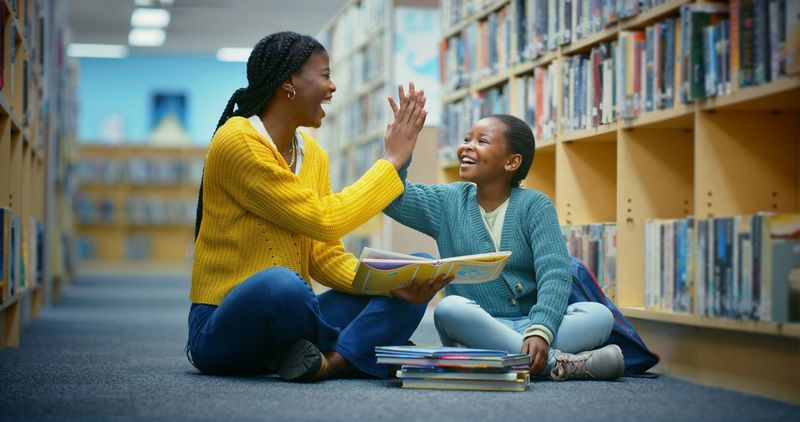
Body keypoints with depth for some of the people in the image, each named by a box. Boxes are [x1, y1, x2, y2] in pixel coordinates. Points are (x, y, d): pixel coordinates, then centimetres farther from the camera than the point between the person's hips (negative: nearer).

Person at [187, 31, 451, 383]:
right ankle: (353, 351, -10)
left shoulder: (313, 154, 10)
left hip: (289, 321, 8)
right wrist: (392, 160, -8)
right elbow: (323, 220, -19)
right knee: (282, 284, -40)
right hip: (223, 329, -8)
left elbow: (326, 257, 5)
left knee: (410, 289, -6)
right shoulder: (238, 142, -14)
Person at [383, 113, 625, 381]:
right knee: (449, 309, -33)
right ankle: (556, 362, -32)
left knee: (600, 315, -25)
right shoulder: (448, 201, 10)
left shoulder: (534, 205, 0)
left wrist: (539, 331, -29)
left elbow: (554, 274, -12)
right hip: (476, 326, 1)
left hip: (530, 324, -1)